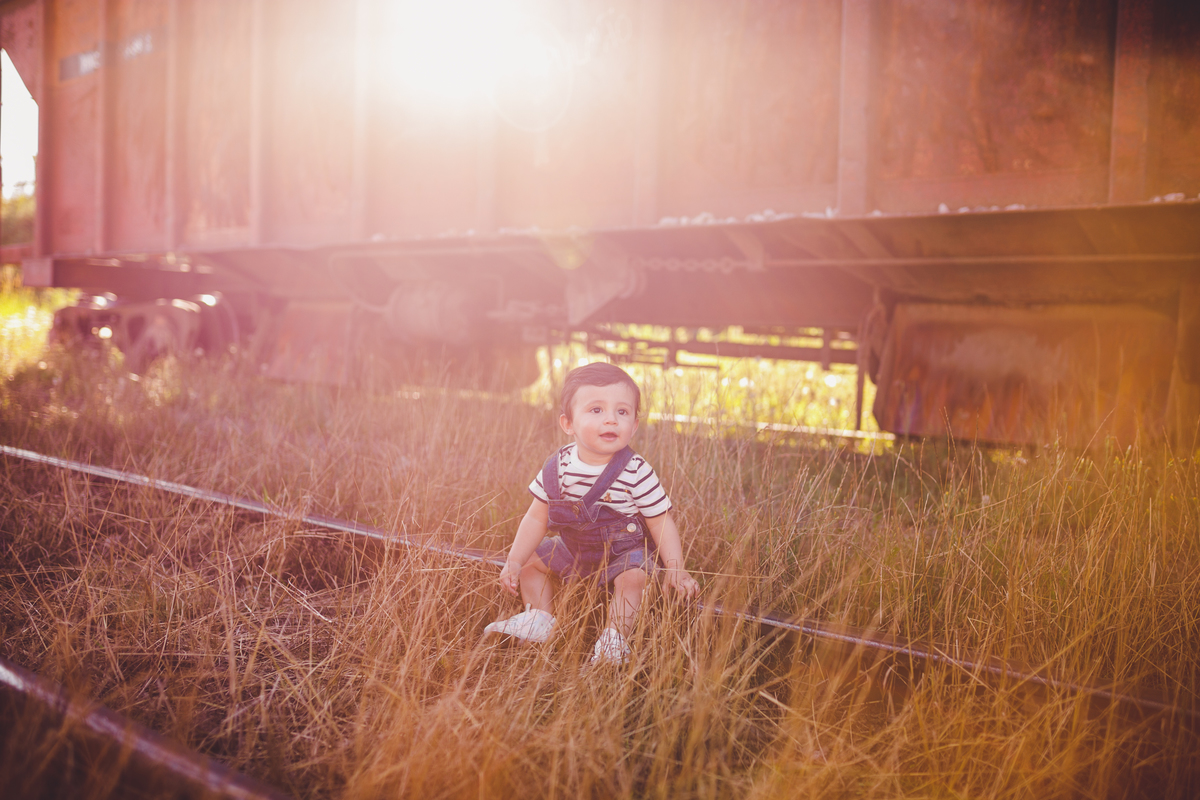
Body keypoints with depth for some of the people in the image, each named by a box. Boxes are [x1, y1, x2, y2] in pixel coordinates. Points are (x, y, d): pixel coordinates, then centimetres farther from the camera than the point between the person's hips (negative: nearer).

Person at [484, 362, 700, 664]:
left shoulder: (636, 472, -25)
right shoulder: (557, 468, -14)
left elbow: (661, 523, -17)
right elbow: (536, 519, -5)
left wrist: (676, 570, -24)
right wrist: (514, 562, -10)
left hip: (625, 551, -5)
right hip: (574, 548, 5)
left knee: (633, 578, -32)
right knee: (532, 560, 4)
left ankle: (614, 638, -19)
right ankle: (540, 619, 11)